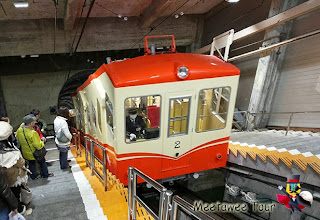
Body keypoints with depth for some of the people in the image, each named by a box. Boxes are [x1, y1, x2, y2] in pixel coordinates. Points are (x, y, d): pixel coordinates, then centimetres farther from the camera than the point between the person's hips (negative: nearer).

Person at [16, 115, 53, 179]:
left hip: (26, 152, 6)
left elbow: (18, 139, 8)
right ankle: (45, 174, 34)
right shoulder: (32, 133, -35)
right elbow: (38, 145, -29)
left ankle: (33, 176, 41)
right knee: (42, 162, 18)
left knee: (31, 163, 26)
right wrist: (42, 143, -10)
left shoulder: (19, 130, -13)